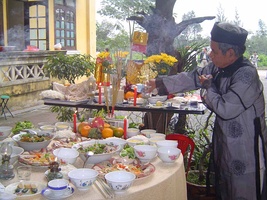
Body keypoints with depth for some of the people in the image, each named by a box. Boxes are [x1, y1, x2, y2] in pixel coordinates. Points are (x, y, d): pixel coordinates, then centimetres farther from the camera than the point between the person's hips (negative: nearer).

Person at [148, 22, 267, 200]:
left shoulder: (247, 74, -24)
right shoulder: (217, 68, -1)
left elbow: (225, 109, -27)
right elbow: (191, 78, 9)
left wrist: (208, 87, -12)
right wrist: (158, 84, 8)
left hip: (246, 147, -8)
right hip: (225, 142, 8)